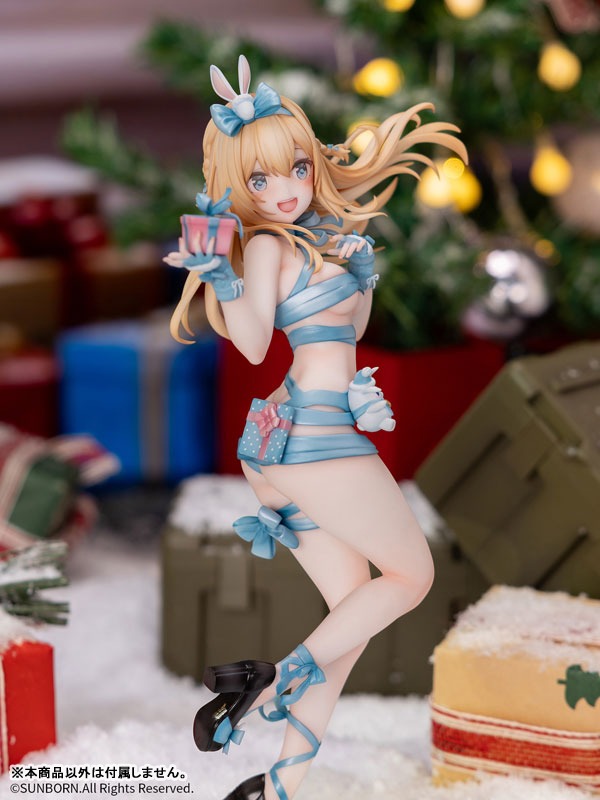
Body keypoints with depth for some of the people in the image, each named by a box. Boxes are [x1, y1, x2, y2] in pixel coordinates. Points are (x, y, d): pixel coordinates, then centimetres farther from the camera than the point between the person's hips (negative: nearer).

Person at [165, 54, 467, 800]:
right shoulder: (265, 245, -11)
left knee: (356, 612, 11)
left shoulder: (319, 237, 14)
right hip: (316, 436, -9)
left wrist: (360, 262, 21)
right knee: (413, 575, 3)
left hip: (284, 444, 9)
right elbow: (253, 342, -27)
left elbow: (352, 327, 25)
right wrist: (223, 281, -41)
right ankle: (275, 677, -4)